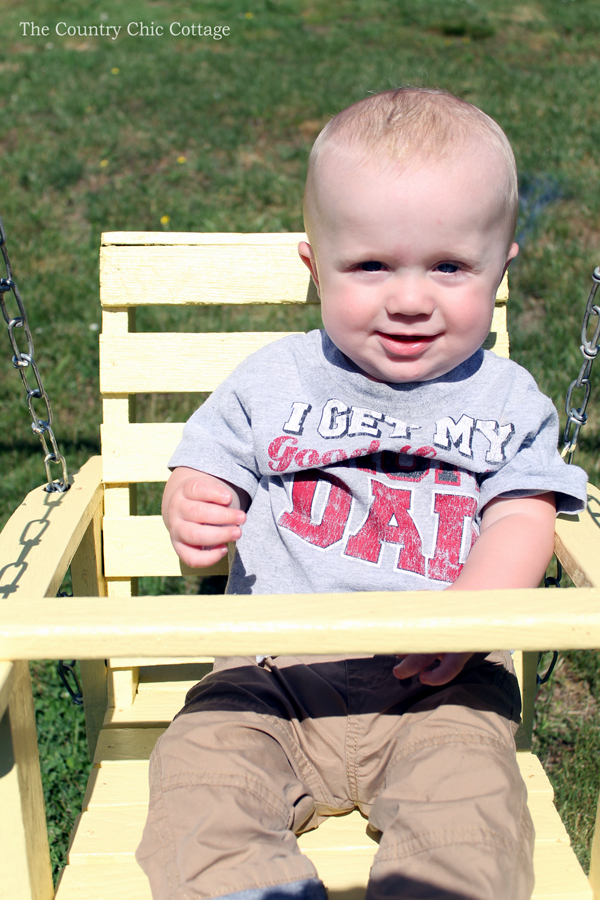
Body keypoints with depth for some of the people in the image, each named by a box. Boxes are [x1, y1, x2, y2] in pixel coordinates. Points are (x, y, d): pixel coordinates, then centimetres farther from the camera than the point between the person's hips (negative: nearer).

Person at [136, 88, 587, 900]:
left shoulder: (507, 400, 7)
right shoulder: (272, 382, 7)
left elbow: (522, 523, -1)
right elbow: (207, 472, 11)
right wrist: (191, 514, -15)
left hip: (439, 683, -1)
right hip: (275, 672, 2)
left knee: (467, 803, -26)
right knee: (197, 772, -21)